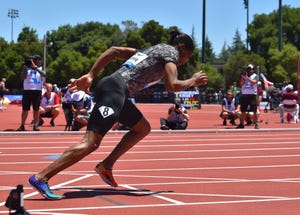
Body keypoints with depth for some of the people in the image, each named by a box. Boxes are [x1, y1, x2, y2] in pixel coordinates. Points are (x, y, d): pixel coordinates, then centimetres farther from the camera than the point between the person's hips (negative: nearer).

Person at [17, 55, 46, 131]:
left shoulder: (40, 70, 8)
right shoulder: (27, 70, 6)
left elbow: (44, 74, -16)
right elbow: (23, 77, -11)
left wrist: (35, 67, -22)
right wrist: (25, 68, -16)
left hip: (37, 91, 1)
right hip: (27, 91, 0)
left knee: (36, 110, 3)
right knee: (25, 109, 1)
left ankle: (35, 125, 9)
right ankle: (22, 126, 4)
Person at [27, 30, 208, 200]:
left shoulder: (151, 50, 30)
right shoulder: (171, 52, 6)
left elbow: (114, 50, 23)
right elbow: (171, 86, -10)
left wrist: (91, 75, 16)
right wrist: (192, 82, 9)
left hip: (111, 87, 10)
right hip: (115, 89, -10)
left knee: (143, 128, 23)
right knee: (91, 143, -15)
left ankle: (106, 165, 15)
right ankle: (40, 178, -20)